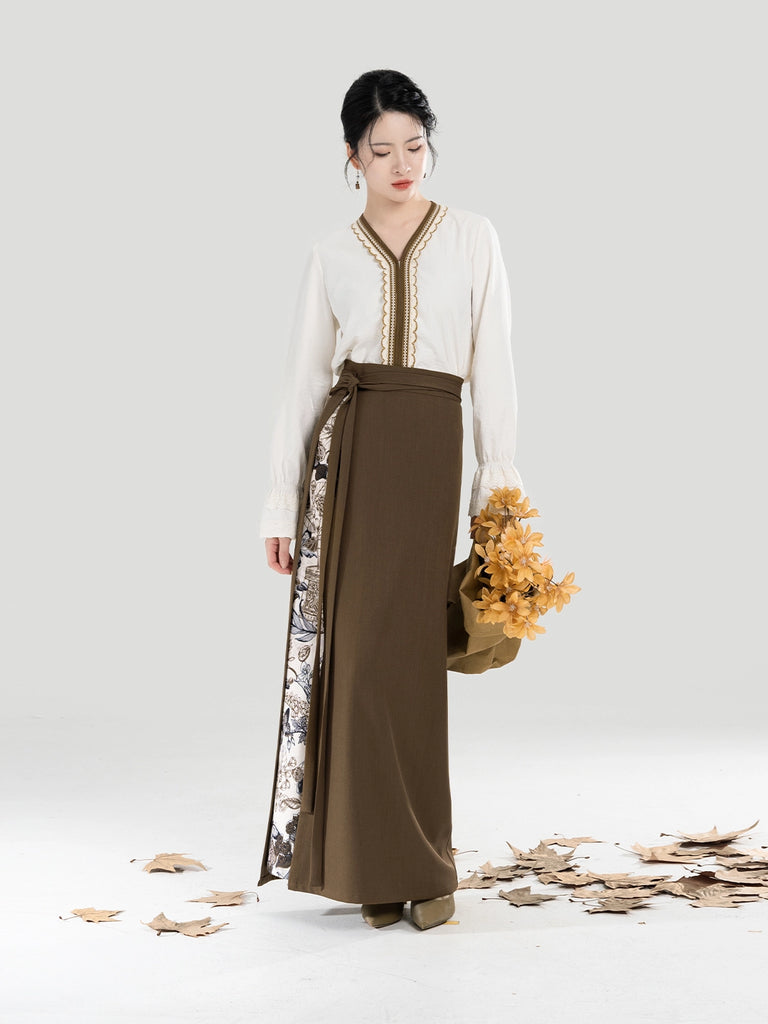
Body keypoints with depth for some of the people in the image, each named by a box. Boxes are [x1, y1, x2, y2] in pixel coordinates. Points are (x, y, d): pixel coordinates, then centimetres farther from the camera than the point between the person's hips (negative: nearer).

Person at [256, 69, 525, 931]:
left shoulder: (473, 239, 7)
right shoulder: (332, 254, 9)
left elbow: (493, 368, 6)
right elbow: (302, 381, 9)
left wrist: (499, 485, -1)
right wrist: (281, 504, 6)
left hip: (430, 450, -1)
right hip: (344, 448, 1)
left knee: (405, 656, -2)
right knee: (349, 652, -1)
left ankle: (422, 864, 11)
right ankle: (374, 863, 9)